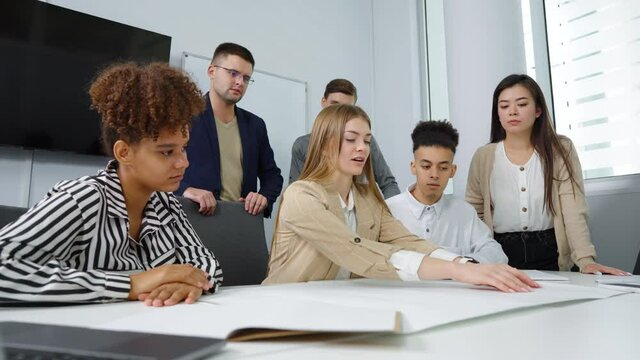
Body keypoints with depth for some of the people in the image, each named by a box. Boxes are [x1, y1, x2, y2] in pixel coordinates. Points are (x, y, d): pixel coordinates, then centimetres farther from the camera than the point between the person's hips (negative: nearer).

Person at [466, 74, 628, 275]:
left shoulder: (560, 150, 1)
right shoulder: (484, 157, 3)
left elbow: (573, 210, -6)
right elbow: (473, 214, 9)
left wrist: (585, 259, -19)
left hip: (551, 256, 0)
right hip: (501, 256, 1)